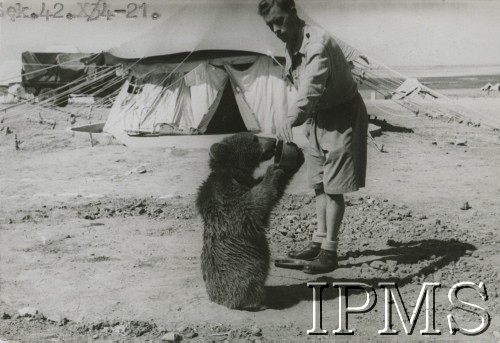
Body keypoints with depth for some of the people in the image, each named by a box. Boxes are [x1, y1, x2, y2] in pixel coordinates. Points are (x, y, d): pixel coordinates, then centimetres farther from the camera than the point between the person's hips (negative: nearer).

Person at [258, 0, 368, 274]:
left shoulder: (318, 43, -27)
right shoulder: (291, 47, 2)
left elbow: (311, 86, -43)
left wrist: (291, 118, -56)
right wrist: (303, 119, 13)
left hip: (342, 116, -9)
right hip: (318, 117, 9)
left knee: (333, 186, -7)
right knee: (320, 183, 14)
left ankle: (329, 252, -2)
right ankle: (319, 241, 24)